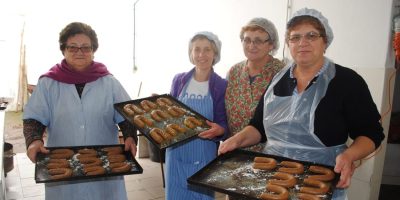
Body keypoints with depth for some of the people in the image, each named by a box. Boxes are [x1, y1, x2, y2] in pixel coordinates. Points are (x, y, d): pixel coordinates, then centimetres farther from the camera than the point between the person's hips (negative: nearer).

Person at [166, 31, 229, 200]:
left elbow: (224, 125, -4)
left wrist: (219, 130, -24)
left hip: (204, 156, -2)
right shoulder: (179, 80, 1)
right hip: (176, 153, 2)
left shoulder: (221, 86, -6)